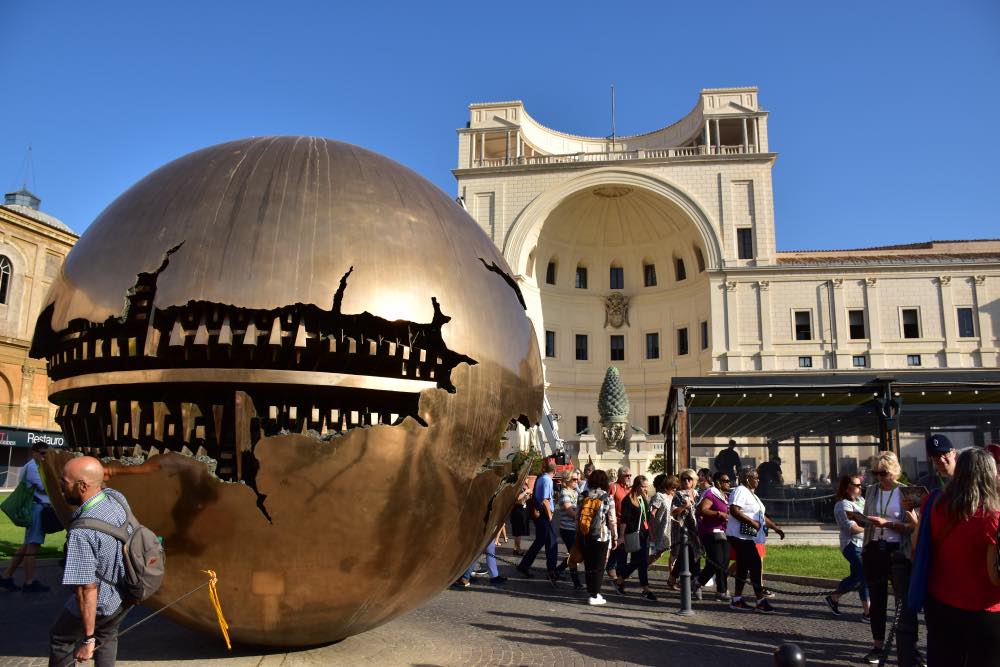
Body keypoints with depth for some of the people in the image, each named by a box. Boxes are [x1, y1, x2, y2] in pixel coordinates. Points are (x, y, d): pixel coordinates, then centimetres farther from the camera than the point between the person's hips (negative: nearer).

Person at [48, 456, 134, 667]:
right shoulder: (117, 497, -15)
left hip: (101, 602, -6)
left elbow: (87, 589, -30)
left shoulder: (81, 533, -35)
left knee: (60, 640, 23)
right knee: (107, 636, 31)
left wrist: (88, 639, -22)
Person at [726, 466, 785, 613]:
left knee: (744, 567, 11)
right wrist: (752, 522, -23)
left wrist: (776, 528, 18)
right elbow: (734, 510, -25)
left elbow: (762, 516, 24)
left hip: (748, 537, 10)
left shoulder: (751, 494, 20)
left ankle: (737, 600, 17)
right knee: (756, 566, -9)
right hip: (741, 536, -10)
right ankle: (760, 601, -5)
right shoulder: (740, 491, -12)